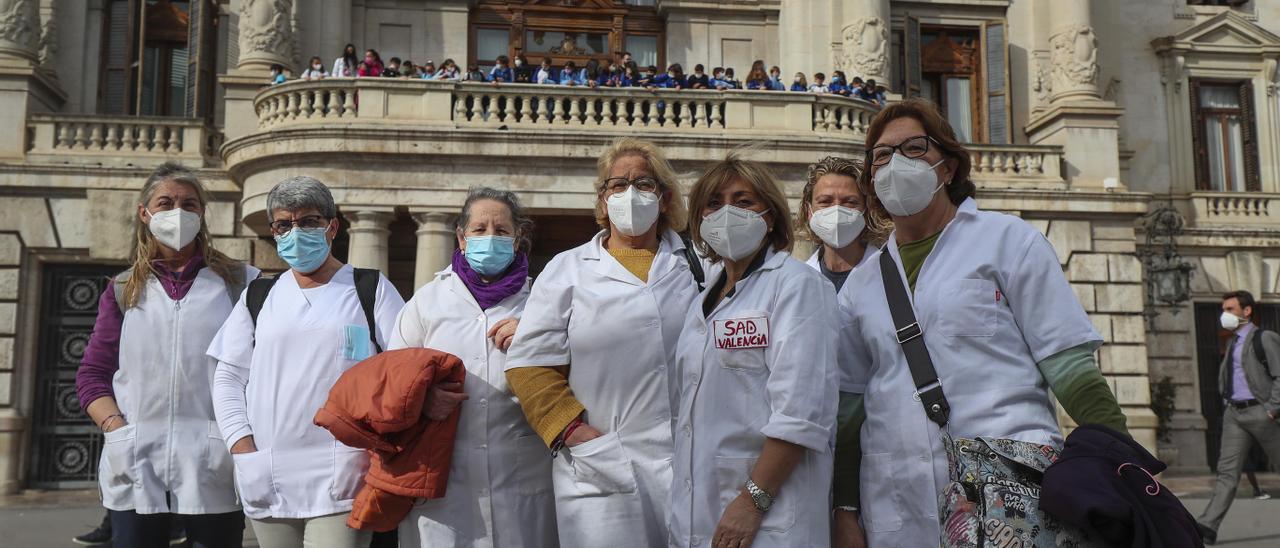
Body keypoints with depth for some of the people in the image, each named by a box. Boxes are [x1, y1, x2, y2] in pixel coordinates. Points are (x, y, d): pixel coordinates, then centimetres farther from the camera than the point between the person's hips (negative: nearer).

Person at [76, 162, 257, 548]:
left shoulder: (239, 283, 6)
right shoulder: (123, 290, 13)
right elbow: (92, 374, 13)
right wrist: (117, 430, -4)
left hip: (213, 469, -2)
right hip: (135, 468, 2)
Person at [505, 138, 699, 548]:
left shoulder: (695, 266, 12)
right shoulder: (568, 269, 8)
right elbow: (531, 364, 2)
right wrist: (577, 433, -8)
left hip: (690, 465, 2)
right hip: (603, 467, -1)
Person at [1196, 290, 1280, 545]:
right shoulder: (1232, 342, 16)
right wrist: (1227, 400, 13)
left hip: (1259, 412, -6)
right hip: (1234, 412, 6)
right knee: (1227, 470, -3)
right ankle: (1208, 525, -11)